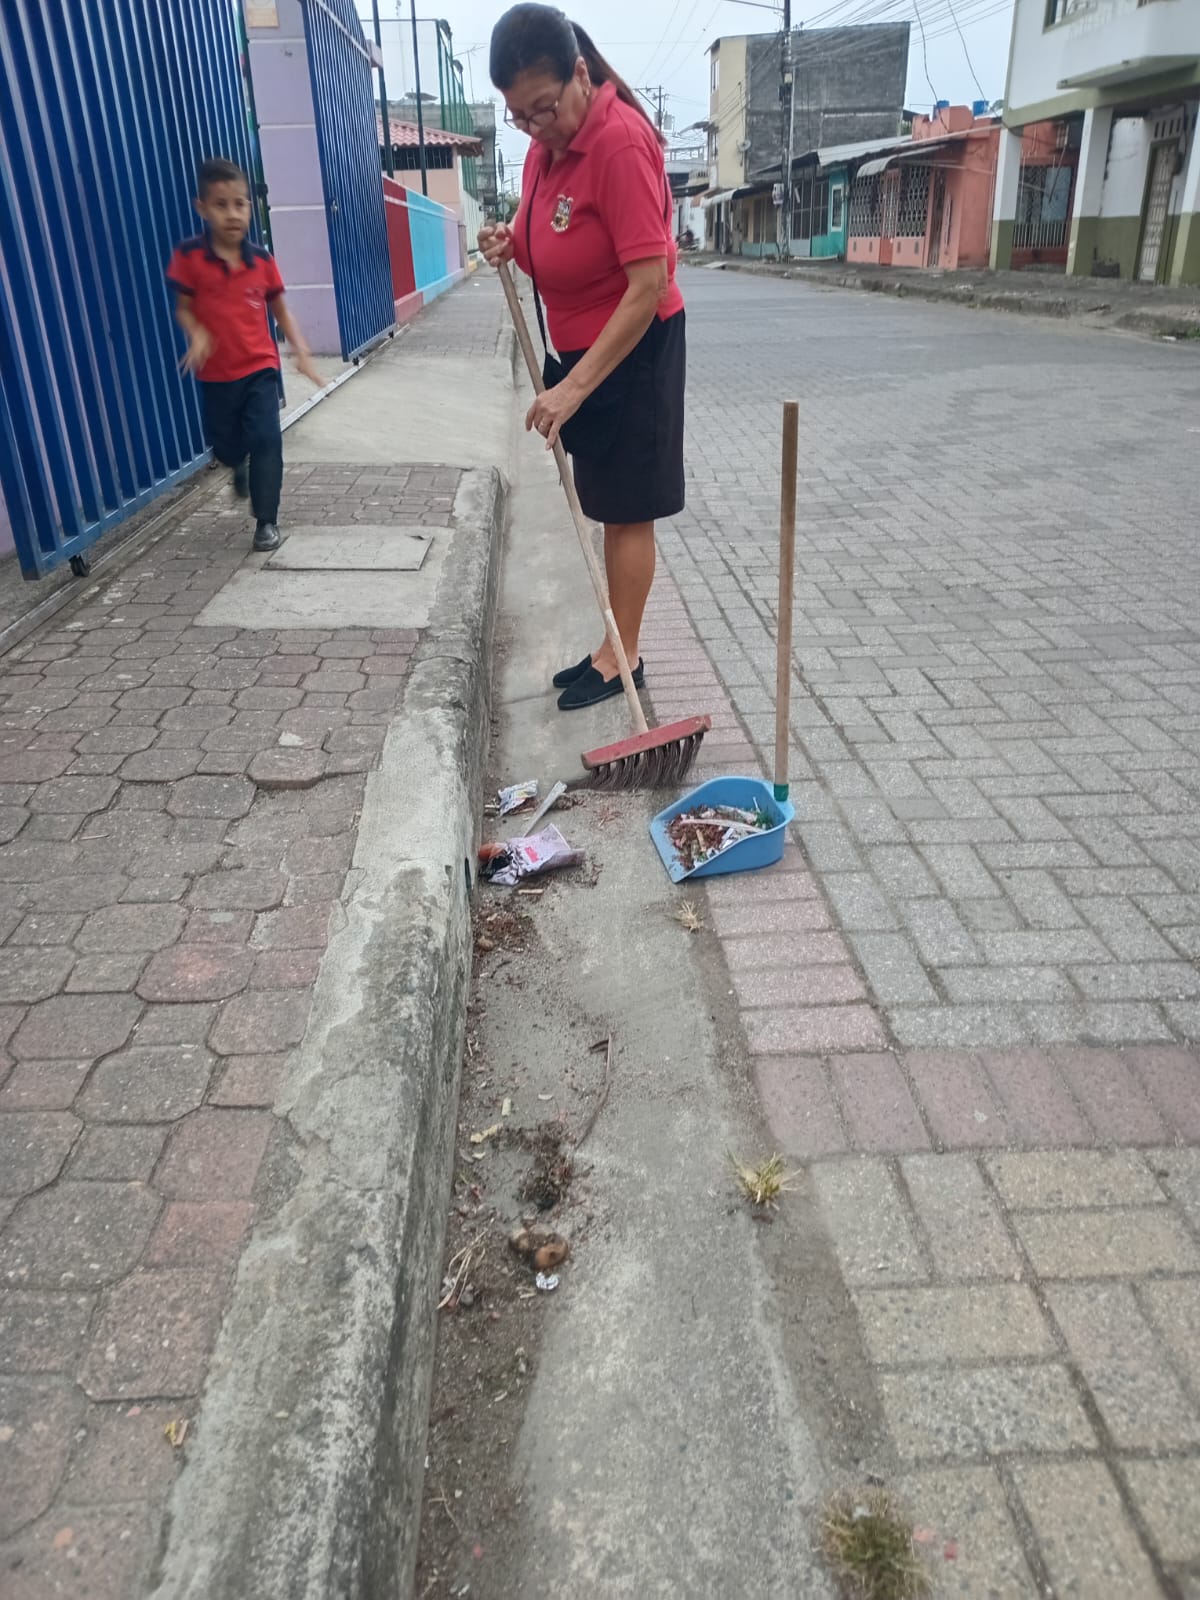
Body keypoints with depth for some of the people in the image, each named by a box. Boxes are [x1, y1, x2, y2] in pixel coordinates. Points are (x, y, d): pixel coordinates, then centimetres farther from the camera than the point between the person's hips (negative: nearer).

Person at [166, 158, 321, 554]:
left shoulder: (261, 259, -4)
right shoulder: (189, 256, -10)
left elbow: (280, 309, 6)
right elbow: (184, 308, -4)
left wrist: (301, 350, -5)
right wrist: (196, 335, -24)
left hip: (260, 367, 0)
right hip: (216, 373, 0)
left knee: (266, 440, -12)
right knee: (223, 445, 14)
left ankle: (266, 521, -1)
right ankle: (241, 465, 53)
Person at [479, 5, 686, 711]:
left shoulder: (620, 142, -23)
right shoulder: (548, 142, 5)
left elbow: (650, 286, -28)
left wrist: (574, 387, -30)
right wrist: (512, 243, -4)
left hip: (634, 354, -9)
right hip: (585, 349, 9)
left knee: (629, 512, -1)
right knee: (613, 509, 13)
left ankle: (623, 657, 11)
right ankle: (616, 648, 23)